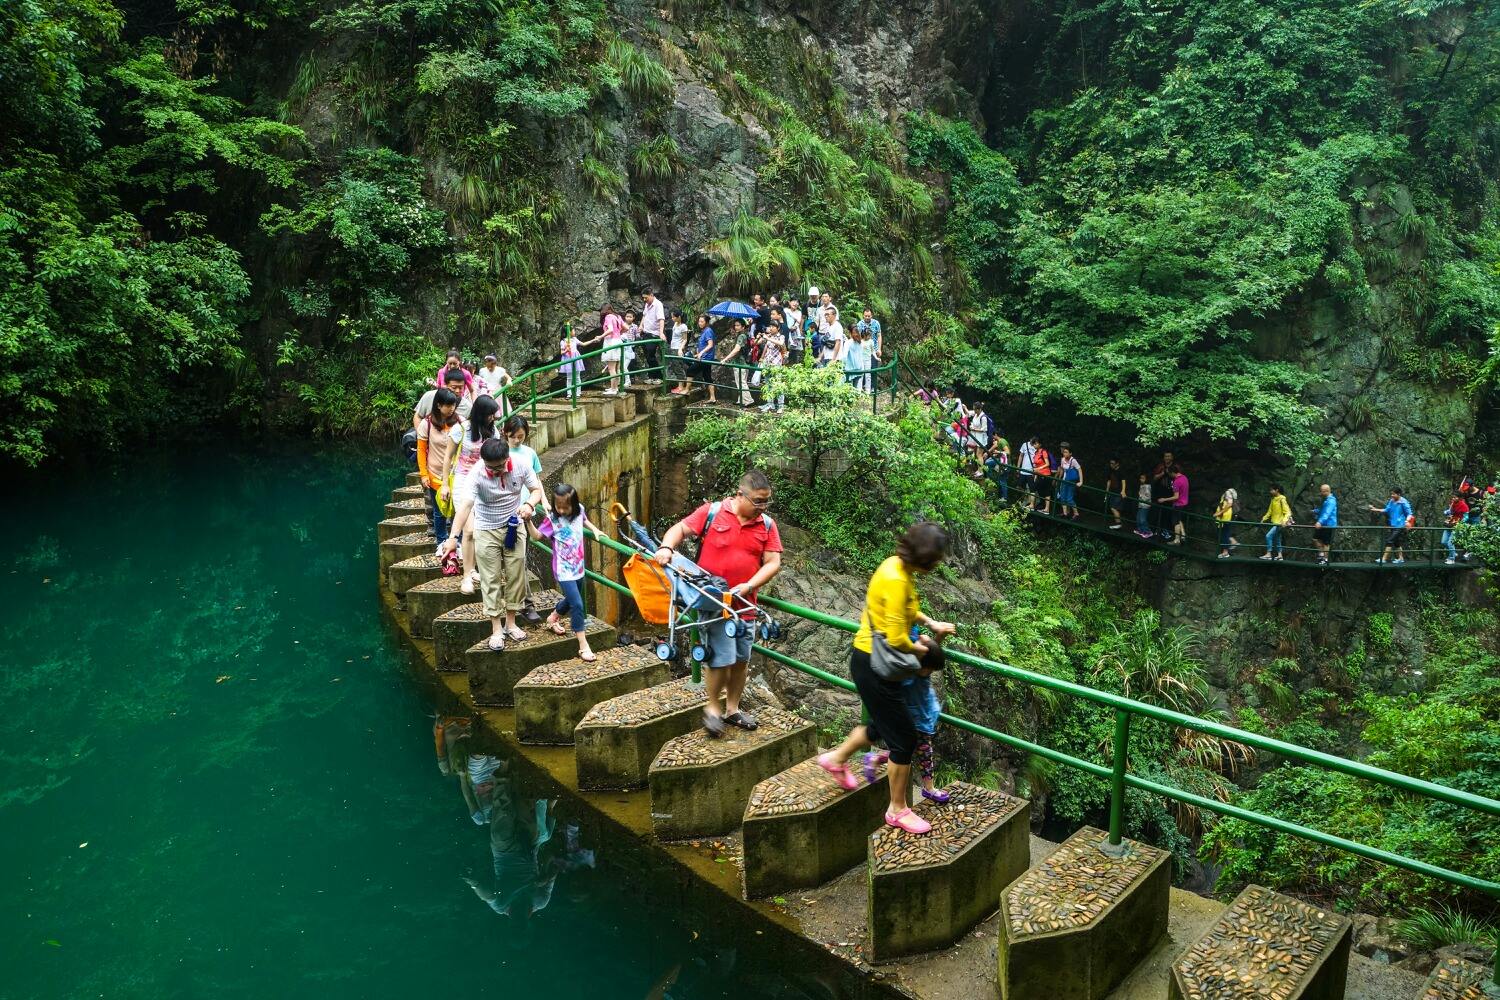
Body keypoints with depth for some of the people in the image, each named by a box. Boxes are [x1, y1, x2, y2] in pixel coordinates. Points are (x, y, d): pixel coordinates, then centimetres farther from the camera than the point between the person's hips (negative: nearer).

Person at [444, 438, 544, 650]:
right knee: (491, 580, 1)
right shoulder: (477, 474, -26)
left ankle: (510, 623, 24)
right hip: (487, 531, -3)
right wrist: (453, 537, -46)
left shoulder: (521, 466, -17)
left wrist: (529, 504, -28)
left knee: (515, 577, 8)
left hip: (514, 527, 3)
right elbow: (466, 505, -36)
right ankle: (497, 629, 11)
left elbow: (536, 489, -5)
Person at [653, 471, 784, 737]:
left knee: (741, 659, 12)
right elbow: (680, 528, 0)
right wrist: (666, 547, -20)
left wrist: (749, 586, -16)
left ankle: (732, 709, 29)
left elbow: (773, 563, -2)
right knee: (723, 657, -9)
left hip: (745, 604, 4)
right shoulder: (712, 512, -6)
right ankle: (712, 707, 13)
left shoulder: (767, 525, 2)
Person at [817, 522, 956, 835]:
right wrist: (922, 649, -9)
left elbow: (906, 609, 21)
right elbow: (897, 639, -28)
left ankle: (837, 758, 47)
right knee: (904, 739, 2)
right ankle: (898, 810, 19)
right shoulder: (895, 579, -28)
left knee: (884, 724, 28)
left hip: (872, 659, 10)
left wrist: (932, 624, 6)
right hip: (874, 664, -10)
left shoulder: (898, 566, 1)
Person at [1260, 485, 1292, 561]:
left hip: (1280, 523, -9)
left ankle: (1268, 554, -15)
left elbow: (1287, 512, -16)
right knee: (1277, 540, 14)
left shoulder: (1282, 500, -14)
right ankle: (1279, 555, 22)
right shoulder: (1273, 499, 10)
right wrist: (1264, 518, 10)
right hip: (1275, 523, 9)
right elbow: (1270, 511, 18)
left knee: (1269, 536, -17)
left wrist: (1284, 520, -30)